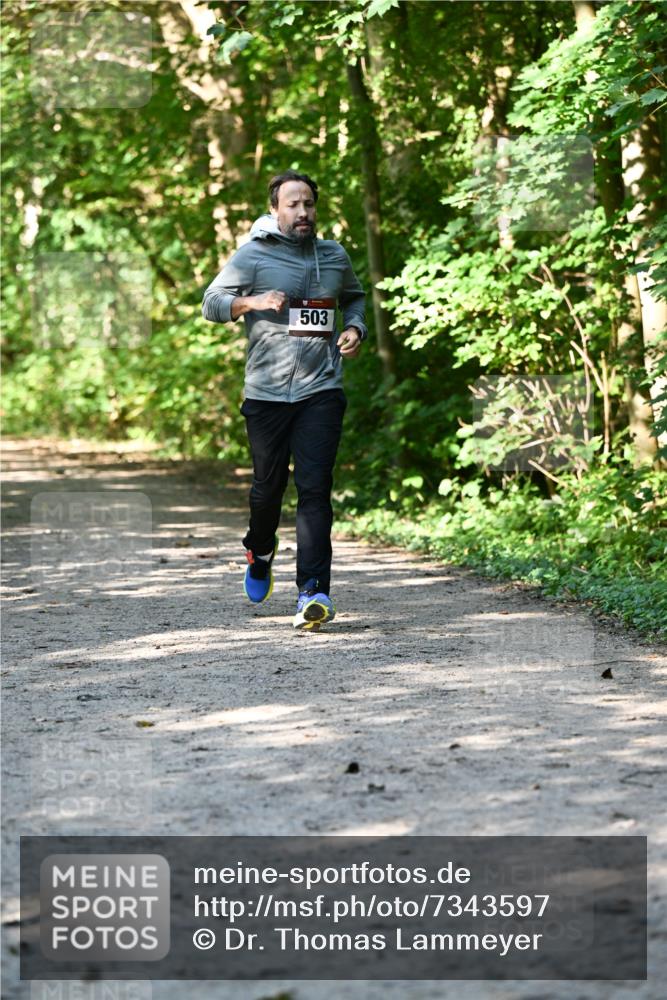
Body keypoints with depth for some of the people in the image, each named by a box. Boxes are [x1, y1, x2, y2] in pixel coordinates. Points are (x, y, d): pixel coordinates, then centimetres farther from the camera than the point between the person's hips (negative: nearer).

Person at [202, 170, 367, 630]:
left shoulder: (334, 256, 12)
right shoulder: (253, 256, 0)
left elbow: (355, 296, 30)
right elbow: (211, 303, -4)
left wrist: (355, 328, 10)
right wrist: (253, 302, -22)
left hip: (321, 390, 1)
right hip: (267, 391, -1)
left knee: (315, 488, -10)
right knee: (268, 485, 10)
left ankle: (314, 591, -15)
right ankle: (260, 551, 43)